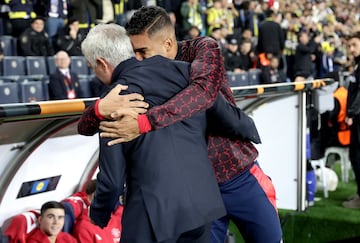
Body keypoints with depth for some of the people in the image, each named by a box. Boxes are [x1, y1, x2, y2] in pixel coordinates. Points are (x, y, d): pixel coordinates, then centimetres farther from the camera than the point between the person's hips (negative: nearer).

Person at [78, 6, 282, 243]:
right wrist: (101, 107, -37)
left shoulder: (203, 49, -14)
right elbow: (85, 127, -13)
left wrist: (144, 123, -45)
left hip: (240, 177, -1)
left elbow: (204, 90, -36)